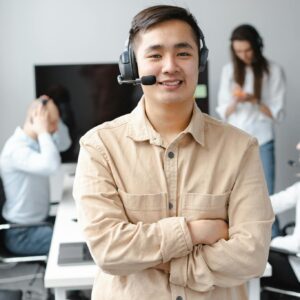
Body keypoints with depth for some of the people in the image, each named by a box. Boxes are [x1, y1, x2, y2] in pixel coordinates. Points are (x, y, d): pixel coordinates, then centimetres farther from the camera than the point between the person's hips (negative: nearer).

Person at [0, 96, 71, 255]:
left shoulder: (34, 140, 2)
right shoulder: (16, 149, -27)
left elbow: (64, 144, 14)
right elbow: (51, 165, -42)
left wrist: (54, 120, -3)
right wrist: (43, 132, -29)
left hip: (39, 221, 9)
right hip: (23, 234, -9)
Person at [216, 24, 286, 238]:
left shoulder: (274, 71, -3)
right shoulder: (229, 71, 4)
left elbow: (277, 113, -2)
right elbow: (223, 112, 6)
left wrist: (253, 100, -17)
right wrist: (235, 102, -15)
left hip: (262, 143, -2)